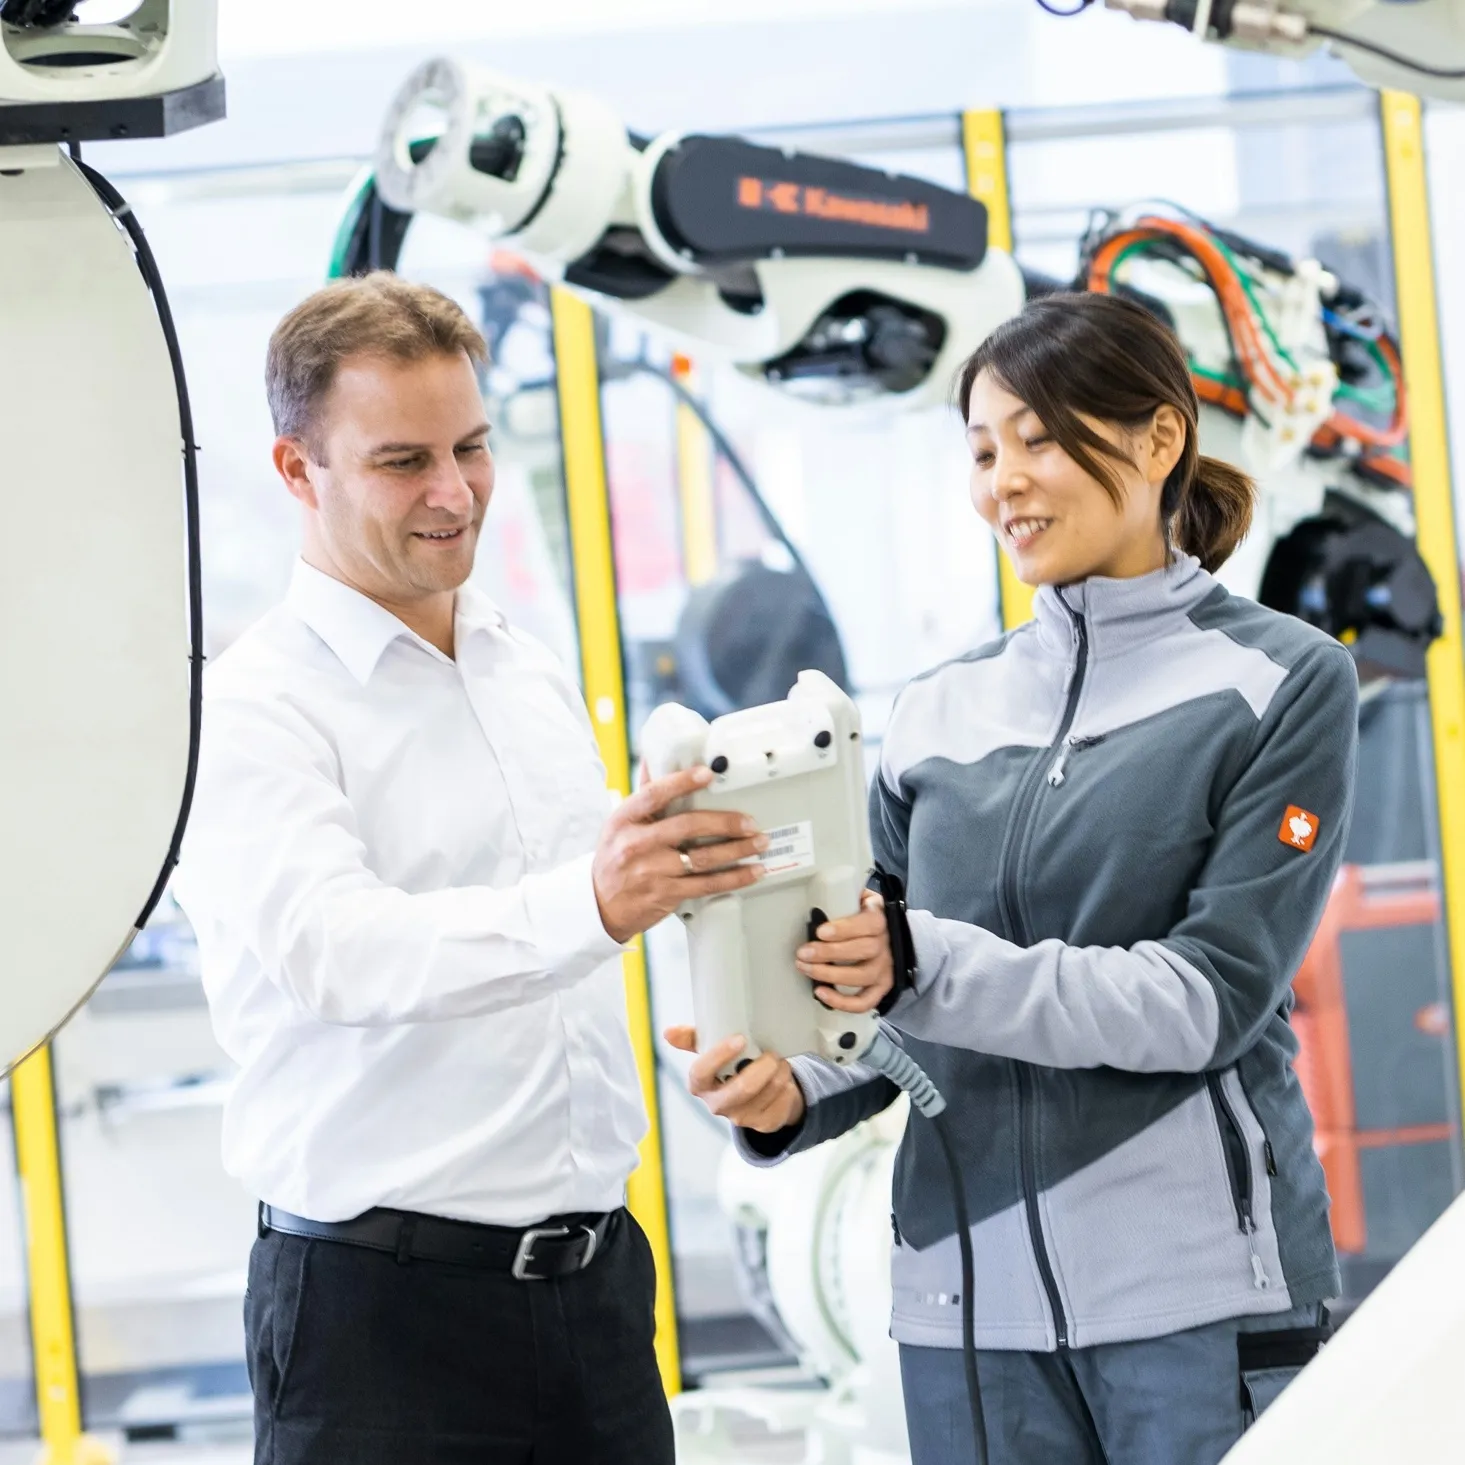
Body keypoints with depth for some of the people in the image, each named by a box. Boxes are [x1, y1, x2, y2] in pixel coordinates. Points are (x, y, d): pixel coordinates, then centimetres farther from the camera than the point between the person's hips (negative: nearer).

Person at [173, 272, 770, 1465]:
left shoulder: (535, 677, 14)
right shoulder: (255, 709, -9)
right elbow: (338, 951, -26)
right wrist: (586, 906, -40)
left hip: (596, 1273, 6)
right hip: (380, 1308, -6)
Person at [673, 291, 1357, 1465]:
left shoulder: (1284, 683, -1)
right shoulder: (943, 713, 12)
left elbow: (1212, 995, -11)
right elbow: (882, 999, 12)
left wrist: (931, 968, -20)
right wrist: (793, 1093, -10)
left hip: (1196, 1291, -4)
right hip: (969, 1298, 4)